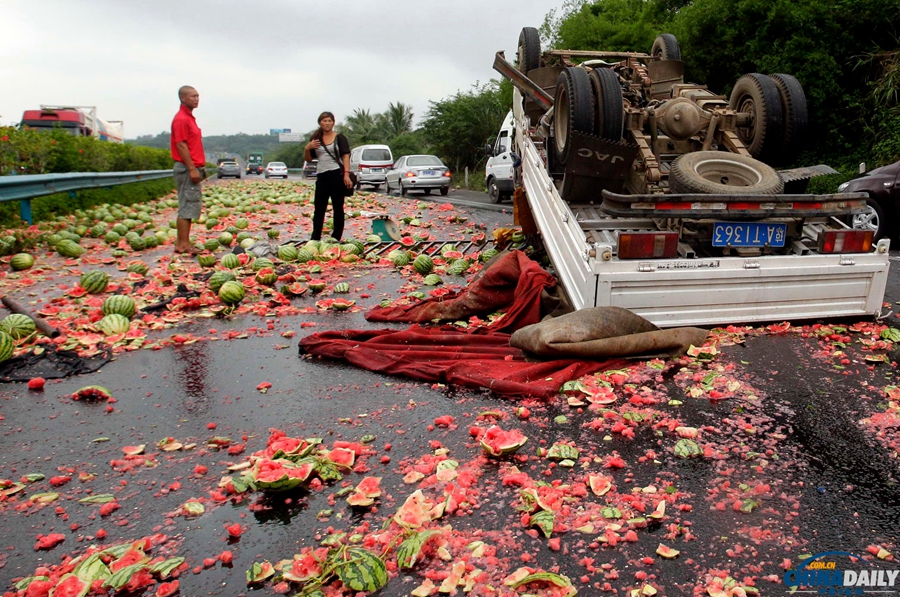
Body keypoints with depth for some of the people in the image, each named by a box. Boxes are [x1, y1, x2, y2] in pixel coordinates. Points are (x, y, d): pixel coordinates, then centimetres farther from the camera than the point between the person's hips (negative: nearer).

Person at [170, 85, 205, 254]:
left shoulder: (189, 118, 19)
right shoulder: (181, 119, -11)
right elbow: (181, 145, -18)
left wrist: (200, 167, 18)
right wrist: (192, 169, -22)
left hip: (193, 168, 10)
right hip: (187, 168, -10)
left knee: (189, 206, 11)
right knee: (187, 206, -9)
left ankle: (182, 242, 16)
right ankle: (183, 244, -7)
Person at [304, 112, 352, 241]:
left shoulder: (339, 138, 2)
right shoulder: (316, 139, 13)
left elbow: (346, 157, -5)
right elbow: (308, 159, 18)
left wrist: (347, 174, -18)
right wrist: (308, 148, -3)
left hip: (337, 175, -4)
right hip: (322, 176, 4)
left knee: (338, 208, 2)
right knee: (319, 209, 6)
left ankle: (336, 239, 7)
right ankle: (315, 238, 10)